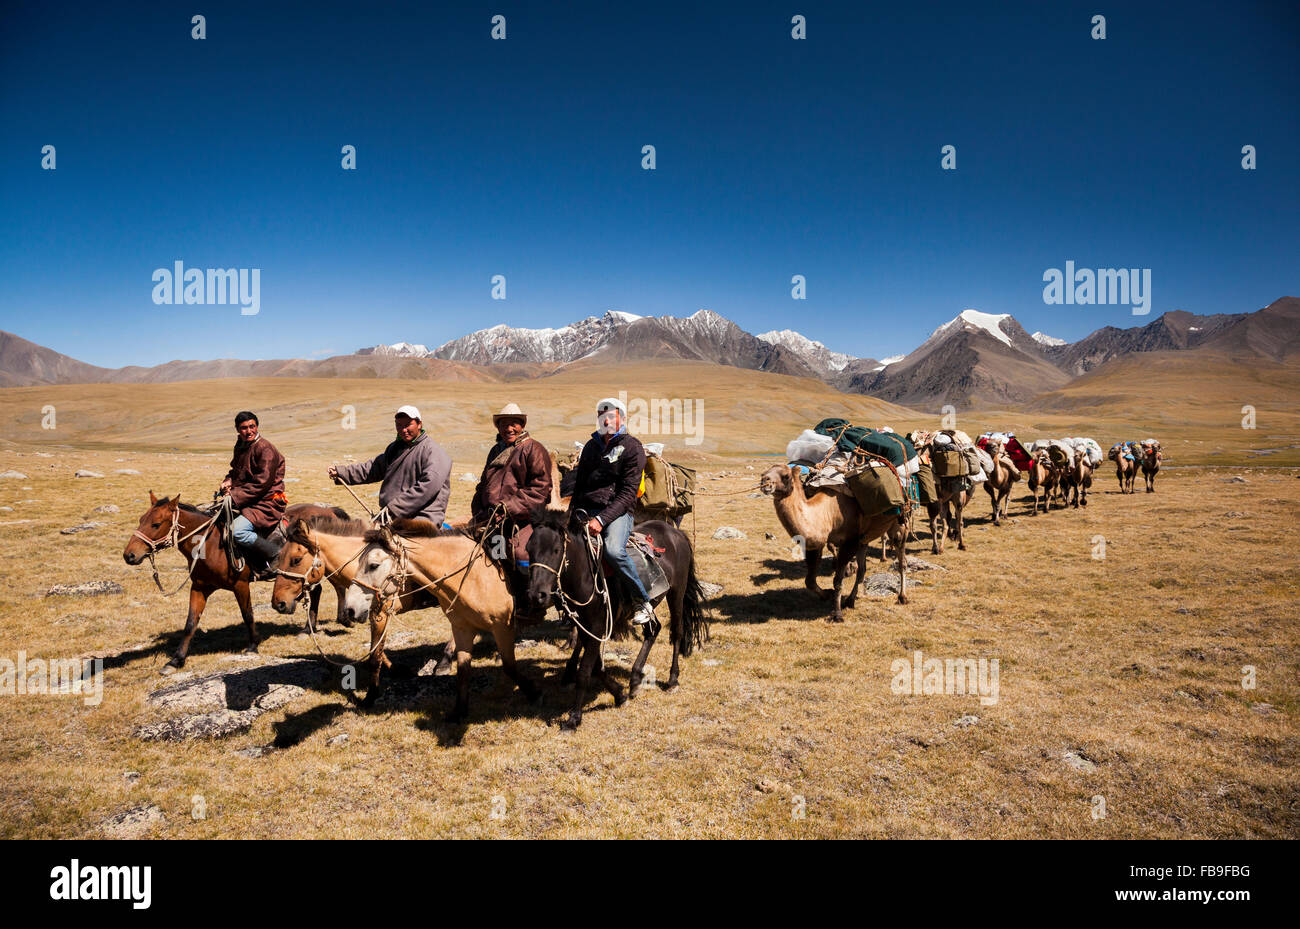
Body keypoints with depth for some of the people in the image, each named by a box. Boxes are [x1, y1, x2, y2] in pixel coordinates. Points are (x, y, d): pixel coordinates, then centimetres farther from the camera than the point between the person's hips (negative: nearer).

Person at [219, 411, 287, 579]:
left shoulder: (265, 449, -15)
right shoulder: (240, 445, 12)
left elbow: (261, 484, -19)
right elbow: (236, 471, 27)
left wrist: (235, 498, -20)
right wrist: (228, 482, 5)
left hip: (266, 502, -10)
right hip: (244, 500, 10)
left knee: (237, 530, -27)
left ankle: (277, 556, -10)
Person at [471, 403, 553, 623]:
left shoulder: (533, 449, 1)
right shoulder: (496, 451, 23)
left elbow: (540, 488, -8)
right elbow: (483, 486, 28)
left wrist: (512, 508, -16)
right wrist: (479, 514, 11)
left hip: (524, 518, -7)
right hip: (493, 519, 7)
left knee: (521, 551, -25)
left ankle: (530, 607, -12)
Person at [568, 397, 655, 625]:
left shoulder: (632, 448, -1)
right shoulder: (591, 446, 19)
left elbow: (628, 493, -9)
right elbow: (579, 485, 24)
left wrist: (602, 519, -21)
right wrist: (571, 514, 7)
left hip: (617, 512, -6)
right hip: (587, 510, 6)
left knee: (613, 550, -33)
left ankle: (644, 601, -13)